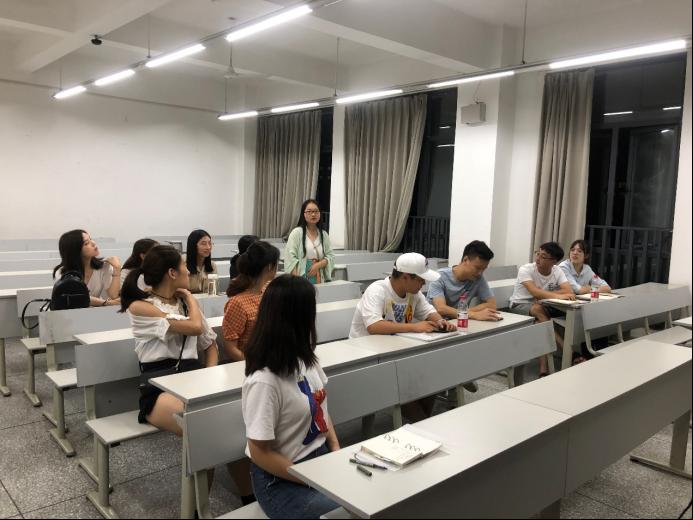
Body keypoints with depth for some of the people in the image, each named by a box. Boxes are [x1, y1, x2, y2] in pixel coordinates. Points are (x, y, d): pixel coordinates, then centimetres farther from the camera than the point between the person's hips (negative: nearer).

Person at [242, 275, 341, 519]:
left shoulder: (304, 357, -2)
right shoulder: (264, 382, -25)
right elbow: (261, 454, -18)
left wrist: (337, 451, -1)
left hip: (322, 456, 7)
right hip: (281, 481, -7)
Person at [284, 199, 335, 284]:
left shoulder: (324, 235, 11)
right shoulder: (296, 233, -1)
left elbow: (330, 256, 8)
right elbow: (291, 258, -7)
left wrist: (318, 265, -10)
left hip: (319, 280, 4)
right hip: (301, 280, -3)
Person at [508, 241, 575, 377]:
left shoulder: (557, 271, -4)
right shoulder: (526, 269, -17)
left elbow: (569, 291, -20)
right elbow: (534, 292, -33)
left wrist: (542, 295, -28)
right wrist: (558, 296, -45)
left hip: (542, 307, 3)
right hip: (519, 305, -3)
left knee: (541, 323, -32)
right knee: (539, 310, -36)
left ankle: (544, 369, -28)